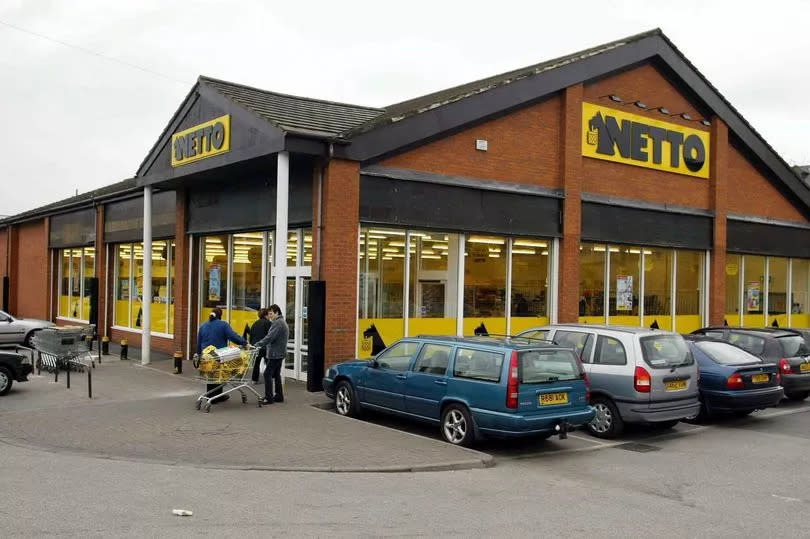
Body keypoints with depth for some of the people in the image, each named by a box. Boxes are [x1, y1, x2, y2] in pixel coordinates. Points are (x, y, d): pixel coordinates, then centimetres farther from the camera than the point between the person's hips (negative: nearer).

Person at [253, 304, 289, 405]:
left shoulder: (278, 323, -16)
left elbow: (270, 337, -23)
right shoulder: (282, 322, 18)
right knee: (276, 374, 15)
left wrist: (257, 344, -20)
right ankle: (279, 396, 20)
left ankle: (269, 397, -8)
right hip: (279, 353, 11)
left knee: (267, 374, -9)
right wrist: (260, 344, 14)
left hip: (275, 354, -11)